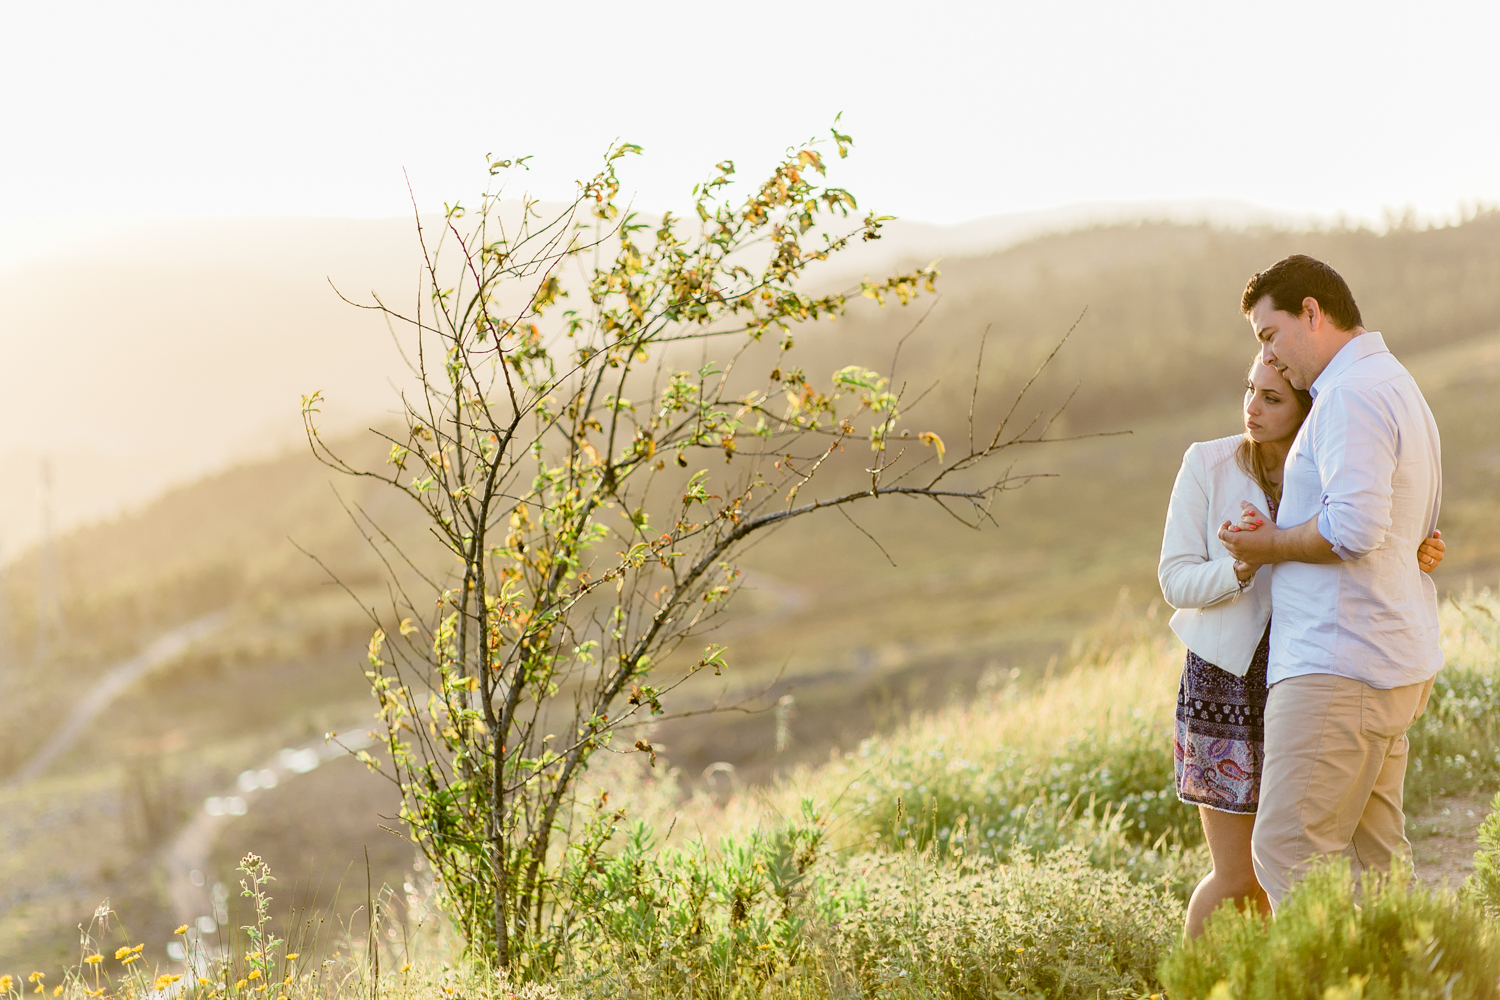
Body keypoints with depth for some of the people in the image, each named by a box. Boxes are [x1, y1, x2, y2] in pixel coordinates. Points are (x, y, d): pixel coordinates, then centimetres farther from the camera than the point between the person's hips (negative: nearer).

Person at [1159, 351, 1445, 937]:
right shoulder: (1208, 465, -7)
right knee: (1235, 878, -1)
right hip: (1226, 682, -2)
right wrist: (1240, 569, -28)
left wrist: (1417, 561, -17)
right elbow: (1175, 581, -9)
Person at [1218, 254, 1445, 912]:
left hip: (1338, 665, -11)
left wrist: (1271, 545, -9)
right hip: (1394, 662, 11)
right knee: (1371, 855, 11)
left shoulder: (1353, 394, -12)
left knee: (1288, 853, -10)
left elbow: (1356, 527, -26)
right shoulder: (1397, 388, 22)